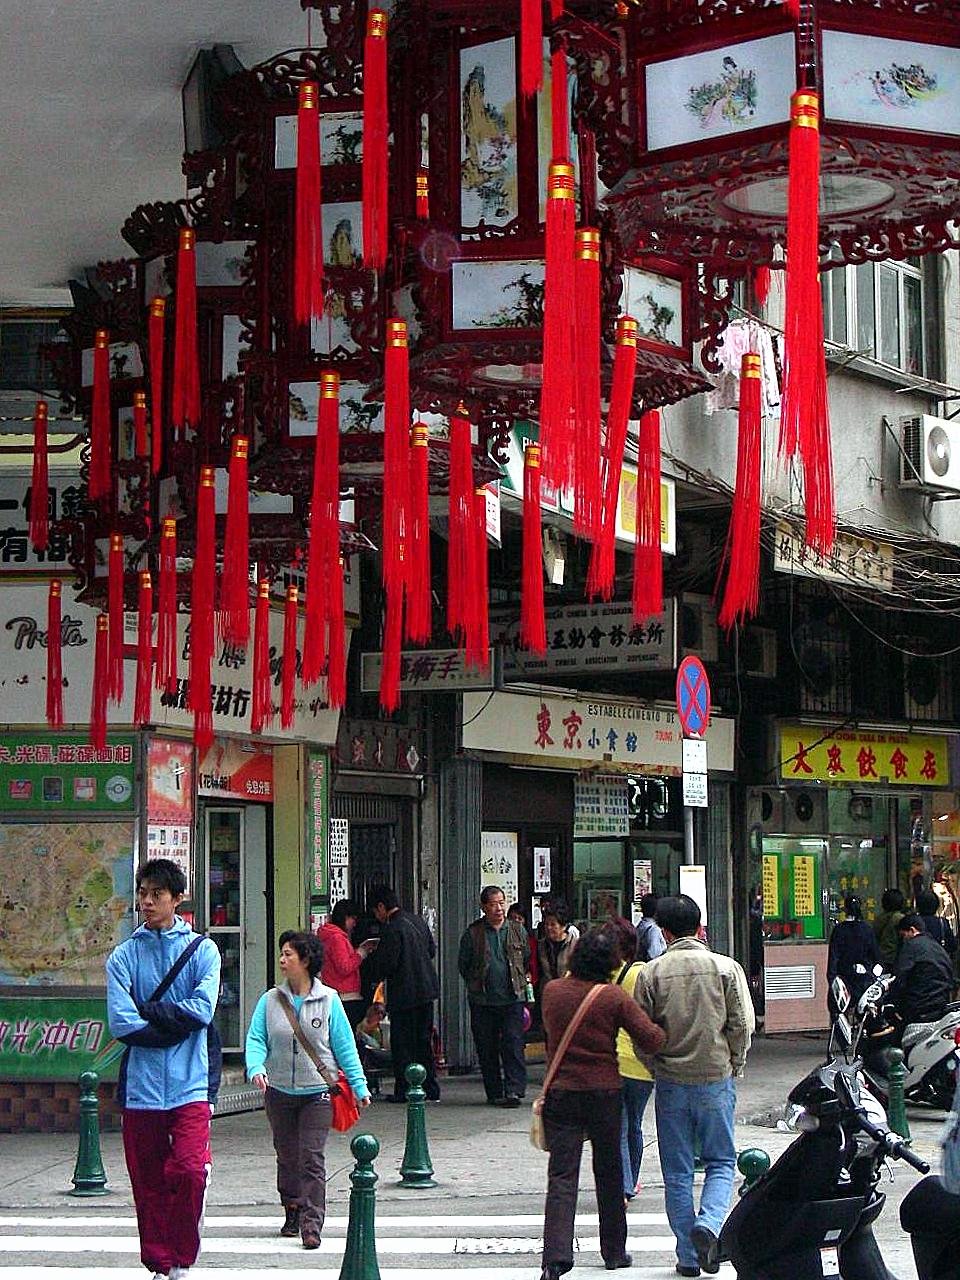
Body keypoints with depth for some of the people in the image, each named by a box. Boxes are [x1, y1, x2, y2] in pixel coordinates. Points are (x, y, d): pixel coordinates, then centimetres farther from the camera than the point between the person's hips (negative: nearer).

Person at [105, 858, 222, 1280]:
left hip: (189, 1084, -2)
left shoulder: (202, 949, 5)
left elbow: (202, 1008, -9)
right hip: (141, 1084, 2)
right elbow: (121, 1024, -6)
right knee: (148, 1181, 6)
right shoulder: (124, 955, 6)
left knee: (190, 1170, -15)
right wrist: (174, 1023, -7)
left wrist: (148, 1013, -7)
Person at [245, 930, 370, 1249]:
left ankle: (311, 1224, -9)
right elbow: (256, 1040, -2)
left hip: (317, 1091, -3)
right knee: (287, 1157, 13)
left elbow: (344, 1045, 2)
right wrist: (256, 1068, -22)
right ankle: (293, 1212, 30)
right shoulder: (270, 1000, 2)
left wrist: (359, 1085, 2)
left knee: (312, 1158, -9)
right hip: (279, 1091, 3)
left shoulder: (328, 1000, -3)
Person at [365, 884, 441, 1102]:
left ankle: (403, 1090, 3)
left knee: (402, 1043, 1)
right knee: (423, 1041, 15)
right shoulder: (418, 921, 8)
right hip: (426, 989, 8)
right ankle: (431, 1089, 18)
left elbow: (386, 964, -19)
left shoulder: (391, 929, -18)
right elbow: (432, 949, 17)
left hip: (404, 994, -8)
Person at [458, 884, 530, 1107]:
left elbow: (527, 961, 20)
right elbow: (463, 965, 11)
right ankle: (494, 1093, 12)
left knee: (513, 1044, -11)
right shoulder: (472, 934, 1)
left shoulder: (518, 931, 8)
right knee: (487, 1049, 4)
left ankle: (514, 1089, -12)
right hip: (482, 1002, 0)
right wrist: (476, 984, 8)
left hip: (512, 999, 0)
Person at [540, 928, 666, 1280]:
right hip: (604, 1093, -1)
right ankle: (614, 1251, 26)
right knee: (609, 1173, 16)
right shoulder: (614, 997, -10)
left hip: (561, 1091, 1)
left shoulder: (552, 991, -1)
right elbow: (651, 1039, -13)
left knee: (561, 1177, -3)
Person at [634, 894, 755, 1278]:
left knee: (677, 1172, 9)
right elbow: (742, 1026, -5)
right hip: (716, 1079, 0)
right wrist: (733, 1067, 10)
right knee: (721, 1161, 12)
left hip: (670, 1083, 1)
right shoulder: (725, 967, -5)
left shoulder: (651, 972, -3)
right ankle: (709, 1223, -13)